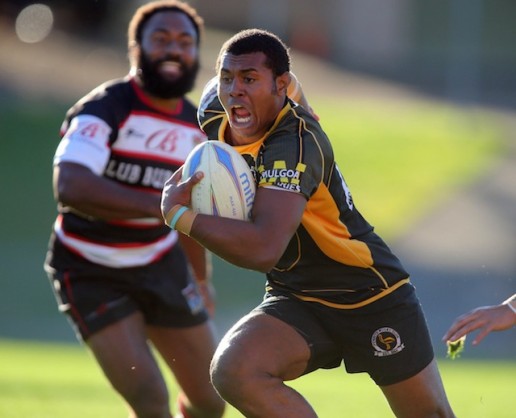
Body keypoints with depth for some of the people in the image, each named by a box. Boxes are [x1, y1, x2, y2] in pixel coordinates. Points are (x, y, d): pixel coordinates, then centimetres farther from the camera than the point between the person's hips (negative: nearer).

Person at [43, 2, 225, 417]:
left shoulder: (194, 125, 2)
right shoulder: (105, 109, -21)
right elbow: (70, 188, -39)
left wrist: (202, 278, 30)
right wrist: (163, 206, -46)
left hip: (162, 266, 7)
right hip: (92, 273, -6)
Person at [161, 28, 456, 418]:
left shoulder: (295, 144, -31)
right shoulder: (214, 111, -7)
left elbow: (263, 249, -42)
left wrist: (179, 215, -34)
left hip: (369, 295, -6)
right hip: (294, 299, 6)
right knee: (232, 371, -25)